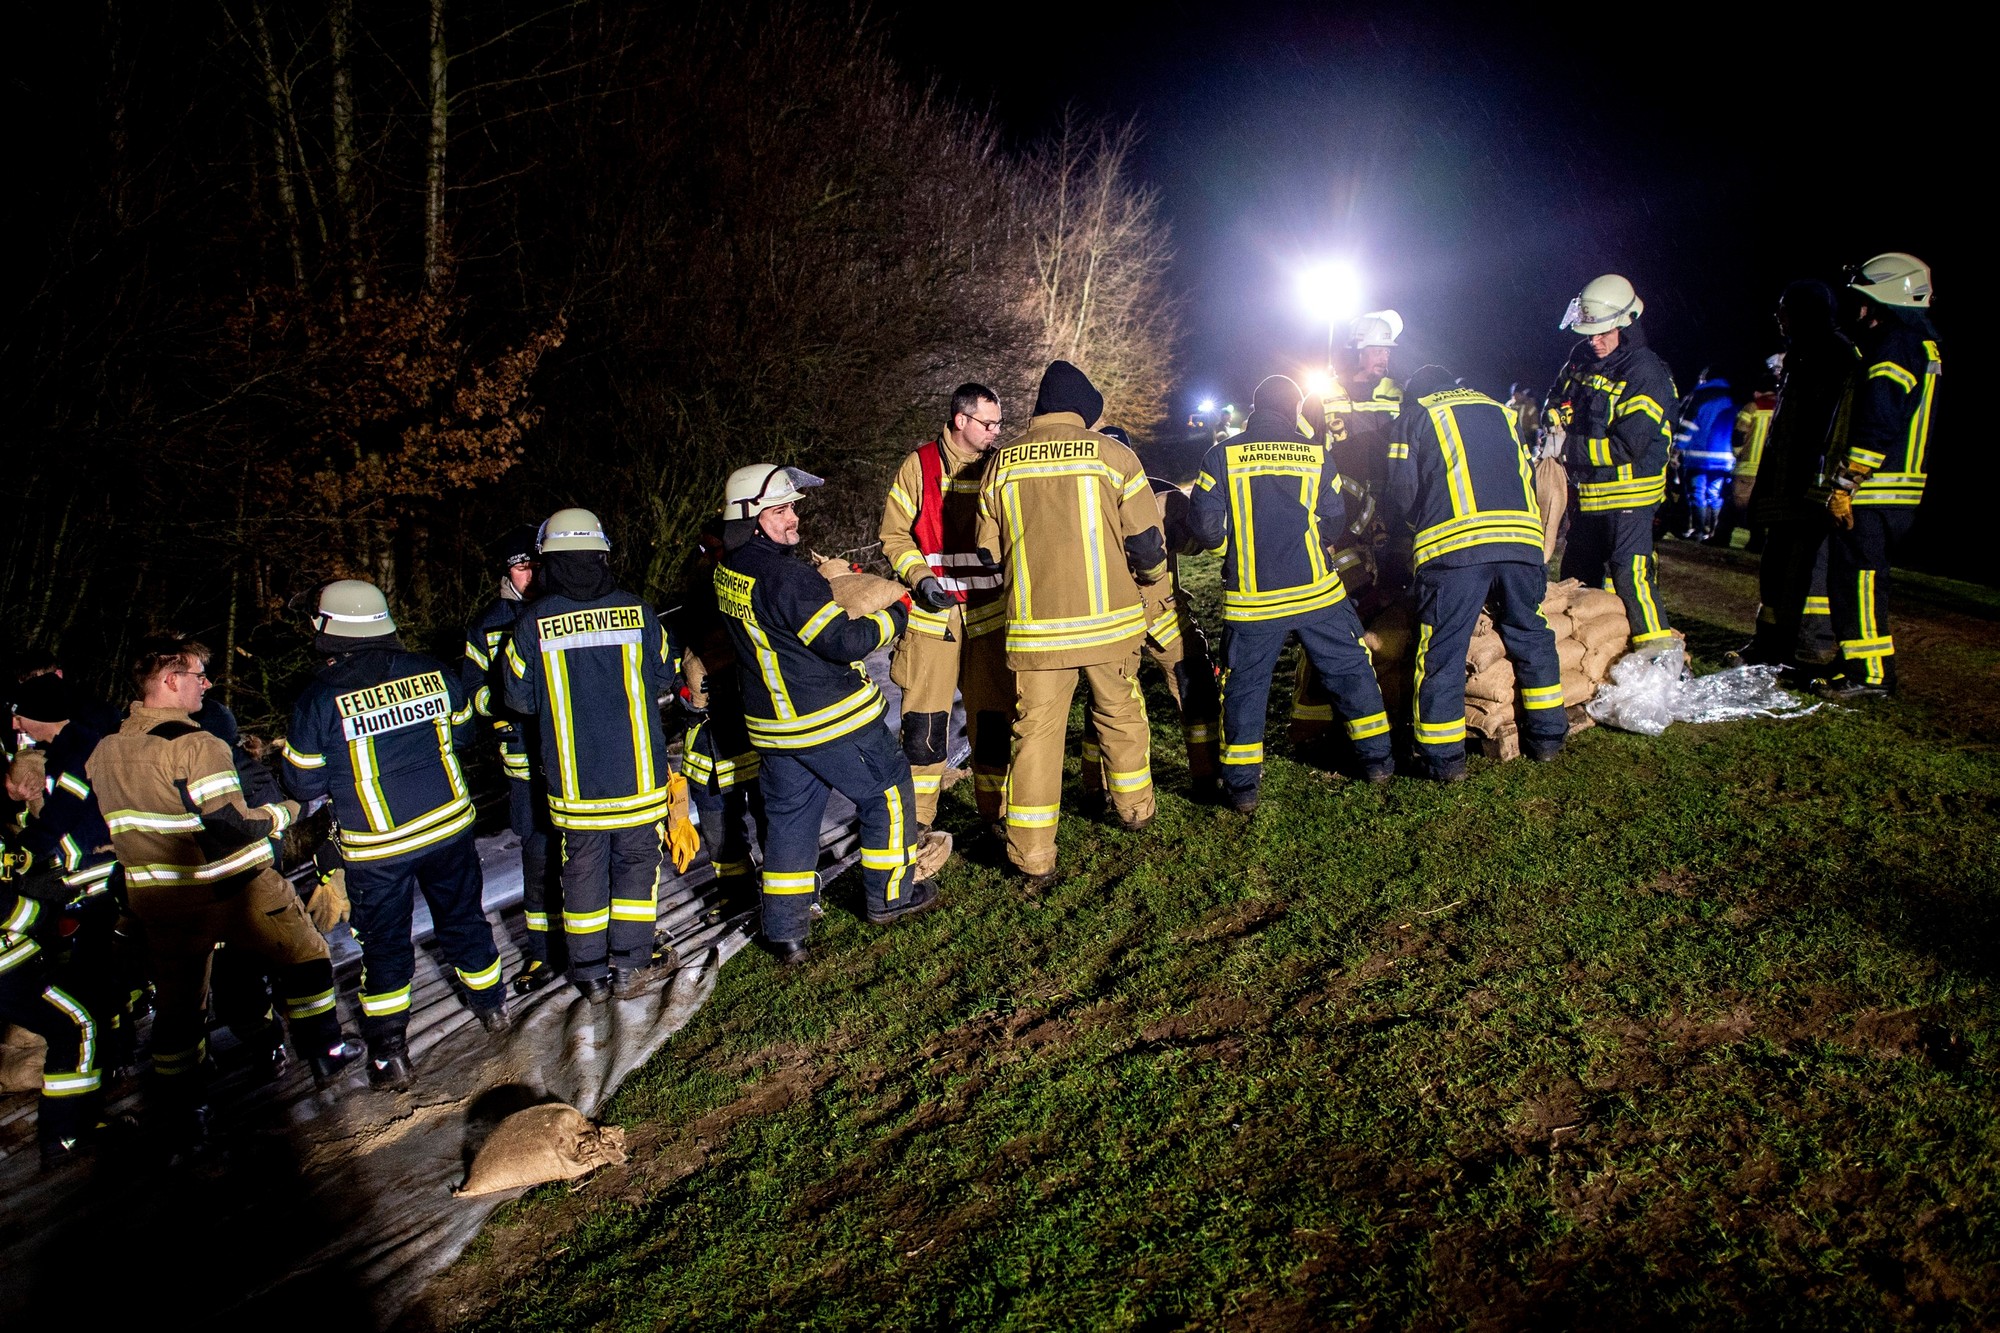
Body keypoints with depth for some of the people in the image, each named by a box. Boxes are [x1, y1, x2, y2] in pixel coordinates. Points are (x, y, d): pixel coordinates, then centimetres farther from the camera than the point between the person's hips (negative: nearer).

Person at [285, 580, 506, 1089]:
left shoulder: (320, 696, -14)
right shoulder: (431, 671, -4)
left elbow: (304, 783, -7)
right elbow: (462, 733, 10)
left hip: (376, 846, -3)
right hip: (449, 825, 3)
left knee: (384, 944, 11)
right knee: (463, 919, 21)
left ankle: (389, 1055, 16)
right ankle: (491, 1008, 37)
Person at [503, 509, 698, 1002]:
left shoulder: (534, 621, -8)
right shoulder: (637, 611, -6)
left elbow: (518, 698, 0)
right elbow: (664, 680, 6)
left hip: (574, 782, 0)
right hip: (639, 773, 0)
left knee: (583, 869, 13)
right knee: (636, 863, 13)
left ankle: (591, 973, 21)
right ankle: (628, 966, 16)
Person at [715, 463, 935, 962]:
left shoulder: (727, 571, 2)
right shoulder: (790, 578, -26)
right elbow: (844, 641, -22)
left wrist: (828, 573, 11)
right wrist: (895, 615, -7)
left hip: (772, 724, 8)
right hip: (832, 719, -8)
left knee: (788, 815, 15)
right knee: (888, 791, 12)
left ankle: (784, 930, 17)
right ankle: (889, 895, 24)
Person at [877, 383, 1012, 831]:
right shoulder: (919, 465, -2)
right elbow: (894, 534, 0)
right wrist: (920, 577, -14)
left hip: (988, 611, 3)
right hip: (933, 610, -3)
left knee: (993, 714, 7)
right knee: (924, 717, -1)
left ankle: (995, 808, 22)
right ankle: (916, 819, 12)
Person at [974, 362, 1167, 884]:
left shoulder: (1002, 464, 2)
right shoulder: (1112, 455, -4)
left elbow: (990, 551, 8)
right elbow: (1145, 541, -2)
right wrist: (1153, 575, 20)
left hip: (1034, 627, 1)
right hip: (1109, 620, 0)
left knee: (1036, 732, 6)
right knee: (1121, 716, 20)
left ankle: (1033, 858, 7)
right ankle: (1135, 811, 39)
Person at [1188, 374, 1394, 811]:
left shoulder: (1222, 457, -3)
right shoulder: (1317, 455, 1)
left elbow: (1205, 528, -6)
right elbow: (1333, 523, 4)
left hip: (1251, 600, -1)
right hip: (1317, 592, 1)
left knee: (1244, 685, 9)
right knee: (1350, 670, 16)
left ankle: (1242, 784, 8)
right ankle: (1377, 758, 23)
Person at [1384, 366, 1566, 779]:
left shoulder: (1415, 416, 15)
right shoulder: (1498, 410, 28)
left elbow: (1401, 493, 6)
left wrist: (1416, 525, 26)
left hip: (1452, 547, -4)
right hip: (1521, 538, 4)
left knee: (1442, 652, 2)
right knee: (1531, 637, 19)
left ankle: (1445, 758, 4)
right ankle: (1546, 737, 25)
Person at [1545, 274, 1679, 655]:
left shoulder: (1645, 374, -17)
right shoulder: (1582, 358, 5)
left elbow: (1628, 445, -23)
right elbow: (1557, 397, 22)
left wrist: (1570, 448, -20)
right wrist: (1554, 421, -1)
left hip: (1628, 492, -8)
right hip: (1586, 491, 8)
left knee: (1629, 570, -18)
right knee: (1577, 573, 17)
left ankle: (1658, 648, -14)